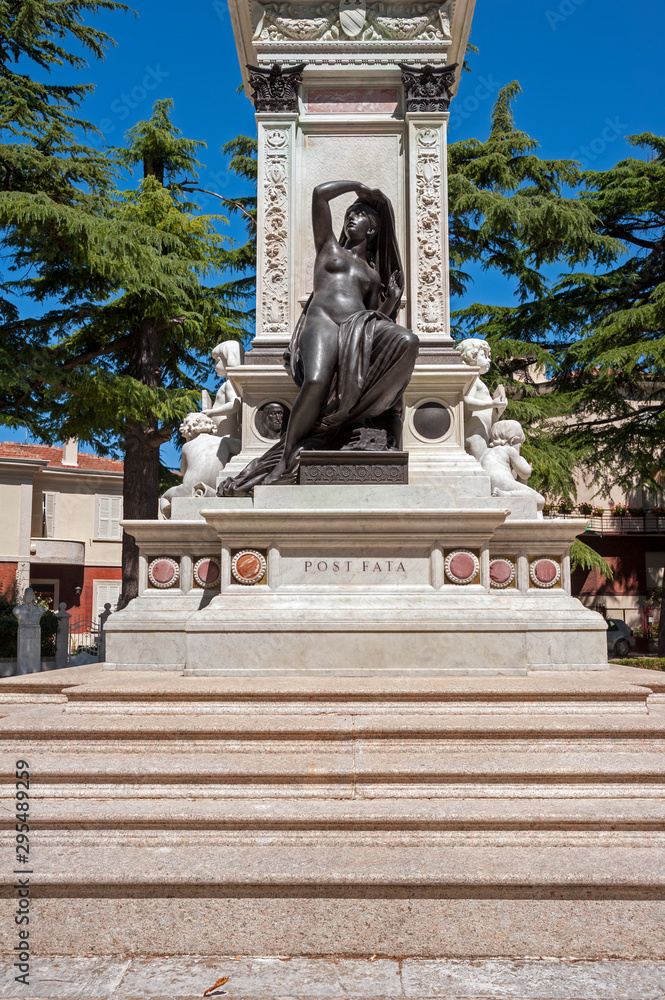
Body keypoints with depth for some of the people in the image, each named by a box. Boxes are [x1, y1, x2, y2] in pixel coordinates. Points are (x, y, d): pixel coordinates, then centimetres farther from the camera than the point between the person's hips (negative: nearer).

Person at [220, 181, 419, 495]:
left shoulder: (375, 274, 32)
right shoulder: (329, 247, 28)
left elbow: (379, 315, 25)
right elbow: (320, 193, 19)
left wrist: (392, 300, 8)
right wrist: (359, 187, 29)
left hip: (360, 328, 3)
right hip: (322, 320, -3)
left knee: (406, 342, -32)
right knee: (316, 383, -35)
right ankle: (285, 462, -30)